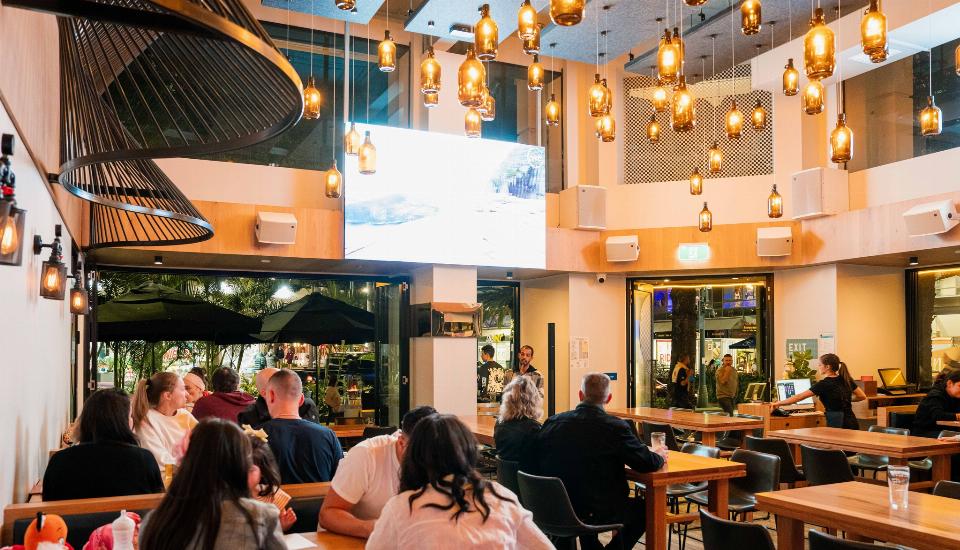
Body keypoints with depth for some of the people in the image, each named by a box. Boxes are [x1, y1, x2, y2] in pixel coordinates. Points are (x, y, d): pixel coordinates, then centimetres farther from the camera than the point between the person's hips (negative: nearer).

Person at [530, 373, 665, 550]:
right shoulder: (615, 427, -17)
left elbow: (537, 464, 7)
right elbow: (648, 463, -9)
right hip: (598, 514, -4)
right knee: (642, 507, 23)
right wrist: (659, 456, 14)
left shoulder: (552, 422, -6)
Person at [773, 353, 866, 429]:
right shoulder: (845, 380, 6)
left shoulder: (824, 384, -13)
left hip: (837, 424, -7)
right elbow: (862, 396, 15)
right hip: (852, 422, 7)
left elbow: (799, 397, -13)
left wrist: (778, 403, -8)